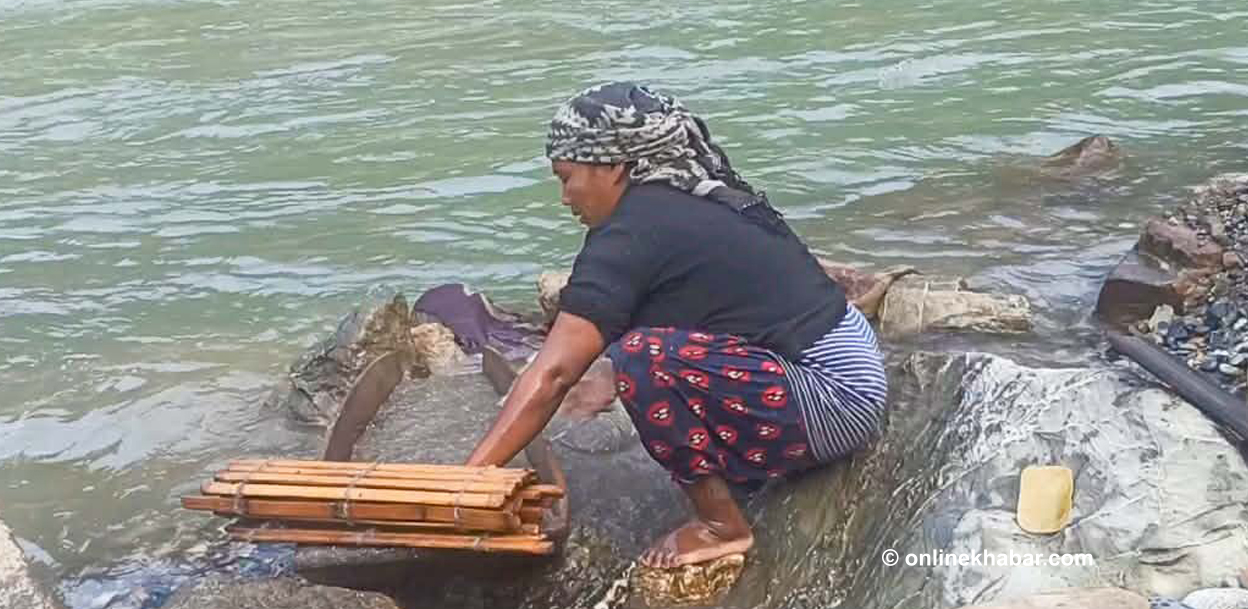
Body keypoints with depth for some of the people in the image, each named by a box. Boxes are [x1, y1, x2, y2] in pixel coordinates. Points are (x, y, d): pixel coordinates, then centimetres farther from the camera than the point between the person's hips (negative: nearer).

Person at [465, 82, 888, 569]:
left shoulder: (633, 234, -15)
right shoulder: (694, 202, 11)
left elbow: (551, 375, -19)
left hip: (832, 400, -10)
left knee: (643, 359, -24)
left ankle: (721, 524, -5)